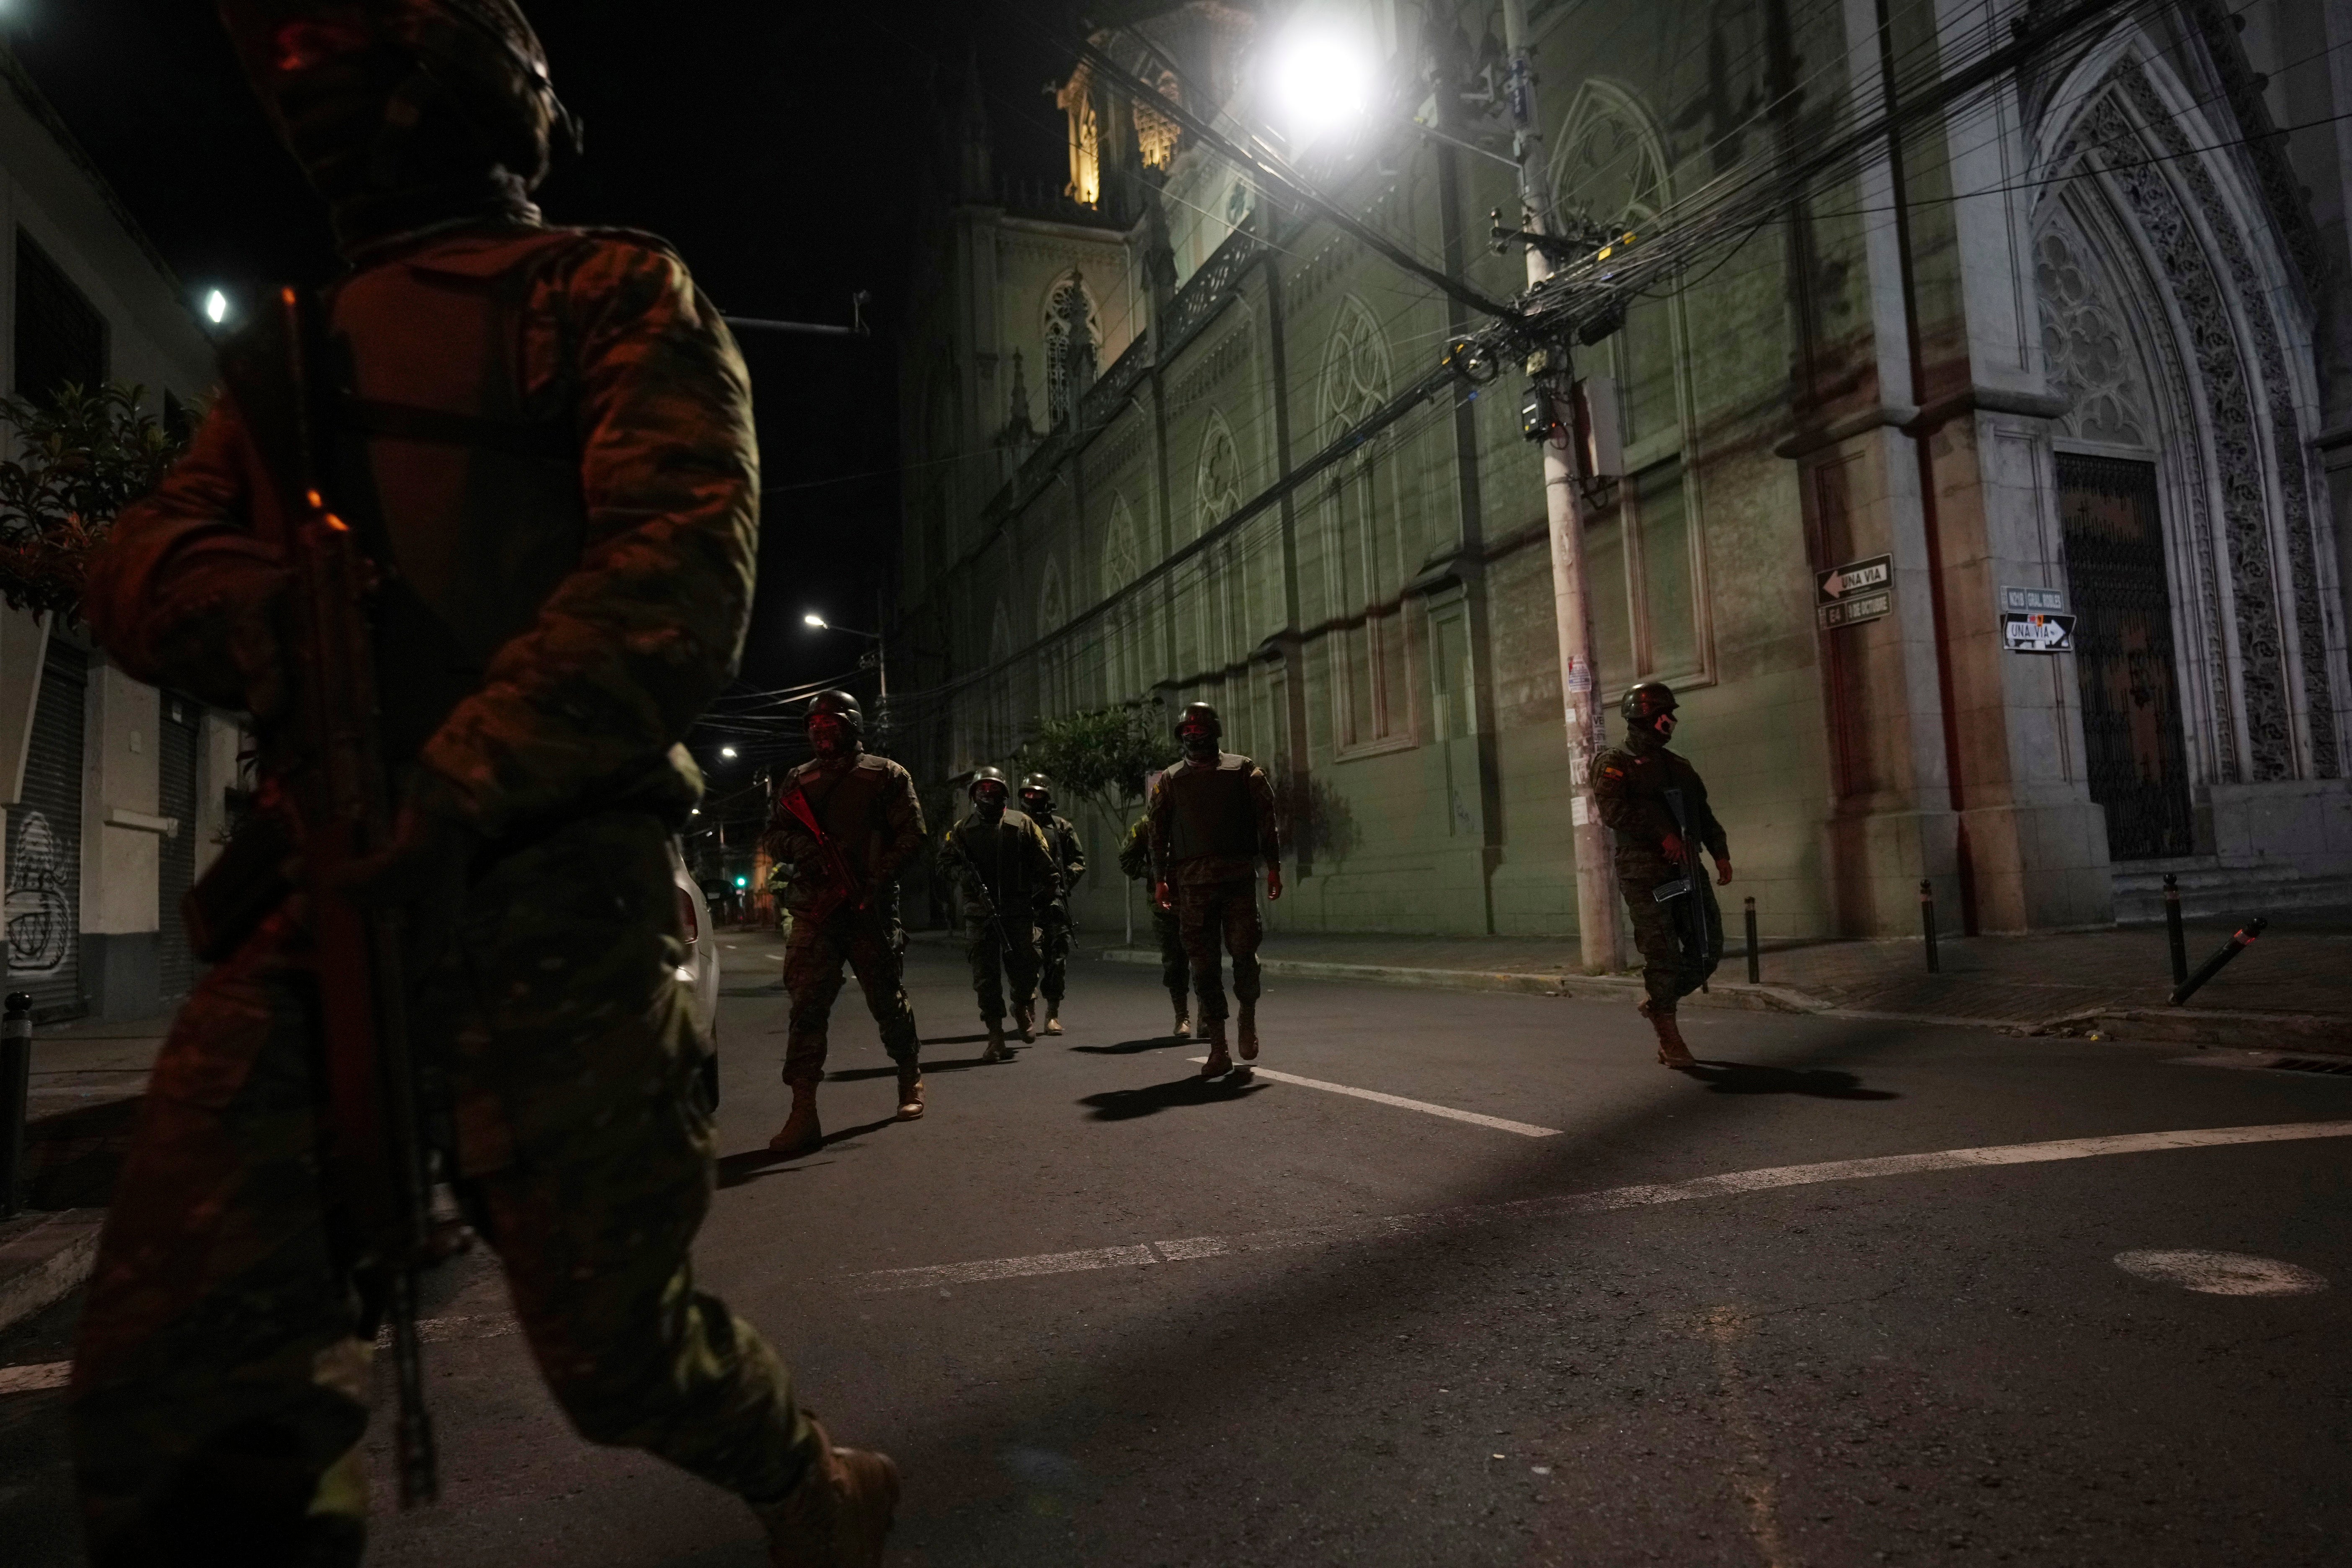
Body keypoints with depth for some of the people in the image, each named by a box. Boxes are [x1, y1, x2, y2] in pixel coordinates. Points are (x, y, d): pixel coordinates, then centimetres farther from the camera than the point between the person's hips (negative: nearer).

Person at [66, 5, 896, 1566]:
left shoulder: (615, 296, 3)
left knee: (612, 1339, 4)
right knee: (171, 1396, -4)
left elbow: (683, 576, -12)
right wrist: (246, 605, -11)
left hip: (550, 896, -5)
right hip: (322, 895, 6)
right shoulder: (295, 338, 24)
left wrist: (453, 793, -23)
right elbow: (148, 551, 15)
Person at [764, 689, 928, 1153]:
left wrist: (878, 880, -14)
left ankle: (911, 1080, 29)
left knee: (888, 1002, 6)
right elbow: (772, 838, 19)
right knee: (806, 1007, -9)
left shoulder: (886, 775, 7)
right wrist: (793, 844, -6)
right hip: (813, 911, 2)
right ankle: (803, 1114, -11)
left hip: (871, 910, -2)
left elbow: (912, 836, 0)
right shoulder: (797, 781, 18)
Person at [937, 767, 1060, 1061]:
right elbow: (945, 860, 13)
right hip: (980, 912, 1)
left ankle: (1023, 1009, 31)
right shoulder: (963, 828, 10)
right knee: (985, 974, -3)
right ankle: (996, 1038, 2)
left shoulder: (1022, 825, 7)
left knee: (1025, 968, -2)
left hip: (1019, 910, -1)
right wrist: (964, 874, -6)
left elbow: (1045, 865, 9)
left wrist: (1051, 893, 3)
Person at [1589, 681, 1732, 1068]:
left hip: (1687, 870, 7)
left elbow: (1704, 814, 23)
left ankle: (1658, 1003, 26)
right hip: (1645, 874, -7)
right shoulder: (1615, 764, 0)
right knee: (1663, 956, -6)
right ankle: (1670, 1039, 4)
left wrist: (1720, 853, 8)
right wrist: (1663, 834, -22)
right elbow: (1614, 809, -16)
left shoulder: (1679, 767, 23)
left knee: (1708, 951, 5)